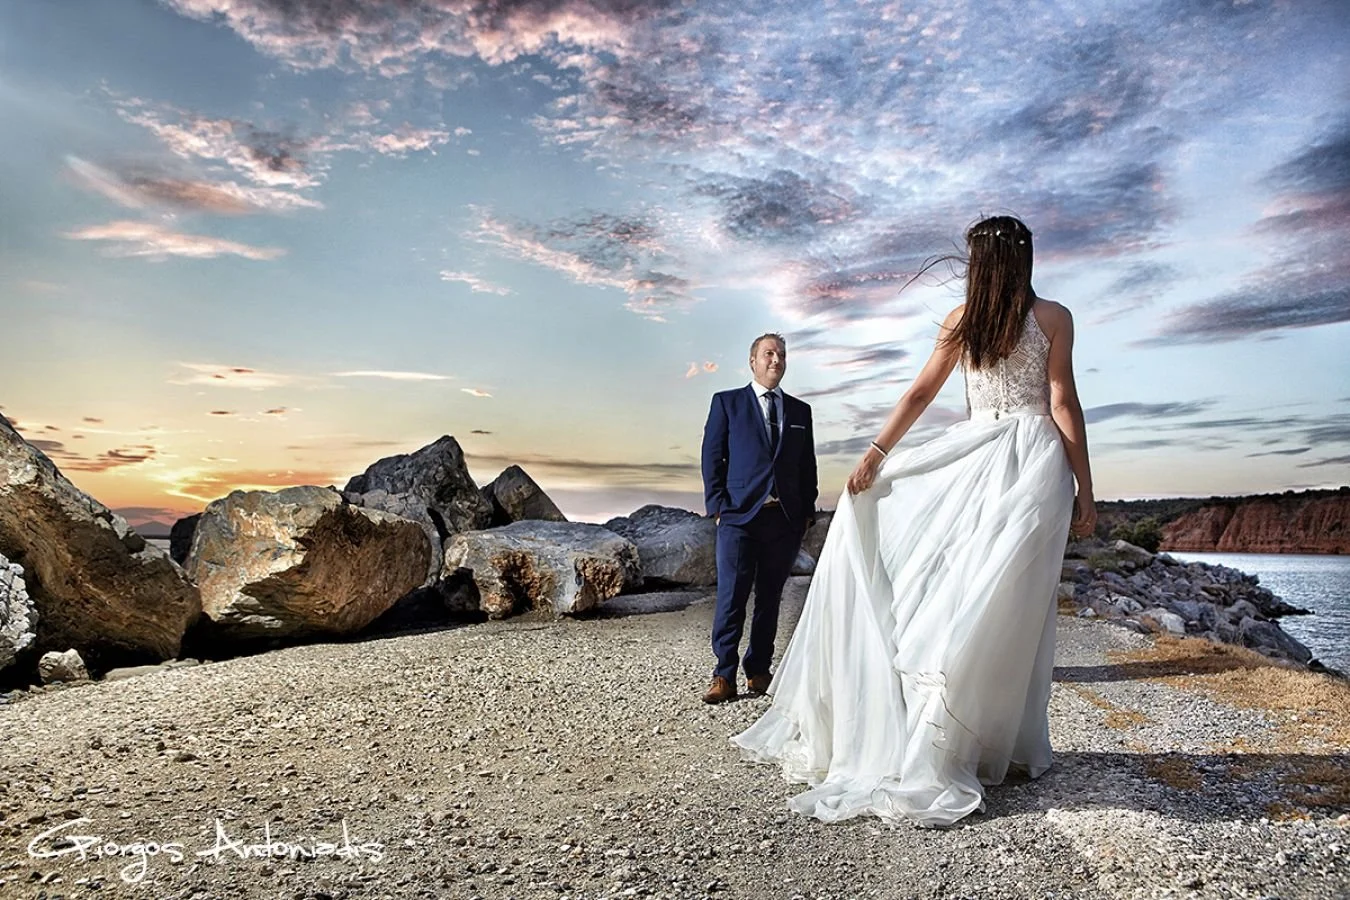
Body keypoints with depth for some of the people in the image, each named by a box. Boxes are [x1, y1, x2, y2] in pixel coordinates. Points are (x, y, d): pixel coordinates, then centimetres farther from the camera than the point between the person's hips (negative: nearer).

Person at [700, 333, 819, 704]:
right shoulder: (727, 402, 8)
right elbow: (712, 457, 3)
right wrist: (718, 506, -5)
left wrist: (807, 511, 9)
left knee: (769, 599, 8)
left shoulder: (800, 411, 16)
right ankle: (724, 675, 0)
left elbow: (808, 466, 17)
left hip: (786, 520, 3)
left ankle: (759, 670, 18)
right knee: (731, 597, -7)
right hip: (740, 517, -3)